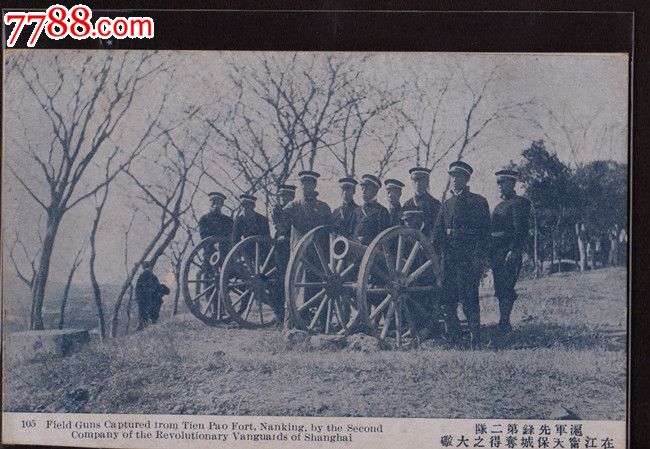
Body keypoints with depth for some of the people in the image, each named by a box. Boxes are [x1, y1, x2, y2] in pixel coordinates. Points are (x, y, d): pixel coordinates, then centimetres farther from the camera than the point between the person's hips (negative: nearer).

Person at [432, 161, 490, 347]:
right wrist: (436, 254, -1)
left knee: (468, 297, -9)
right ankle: (452, 337, 14)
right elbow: (437, 234, 15)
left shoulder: (479, 202, 4)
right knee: (447, 298, 4)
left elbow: (484, 232, -3)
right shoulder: (446, 205, 19)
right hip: (448, 257, 5)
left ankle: (475, 340, -6)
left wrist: (478, 258, -13)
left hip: (469, 257, -5)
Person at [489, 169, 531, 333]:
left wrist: (514, 250, -22)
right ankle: (503, 323, 13)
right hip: (496, 251, 9)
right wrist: (489, 251, 16)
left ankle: (504, 323, -12)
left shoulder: (519, 202, -5)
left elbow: (520, 229, -14)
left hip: (509, 251, -9)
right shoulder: (499, 205, 21)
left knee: (505, 289, -12)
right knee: (501, 289, 9)